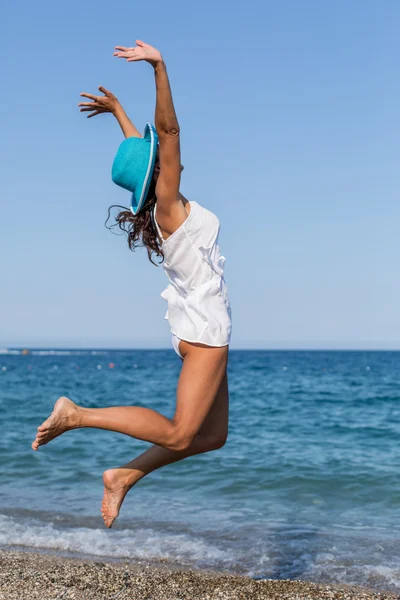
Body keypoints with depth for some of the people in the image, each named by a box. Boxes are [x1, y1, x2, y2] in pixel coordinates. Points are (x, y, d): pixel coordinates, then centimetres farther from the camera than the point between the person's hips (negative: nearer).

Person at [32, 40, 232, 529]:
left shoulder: (162, 206, 8)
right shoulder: (170, 206, -13)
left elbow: (143, 144, 22)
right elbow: (167, 130, -25)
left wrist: (116, 109, 35)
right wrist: (160, 69, -31)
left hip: (200, 328, 10)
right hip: (205, 328, -10)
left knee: (212, 436, 11)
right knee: (178, 433, -9)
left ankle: (124, 477, 11)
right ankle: (75, 415, -5)